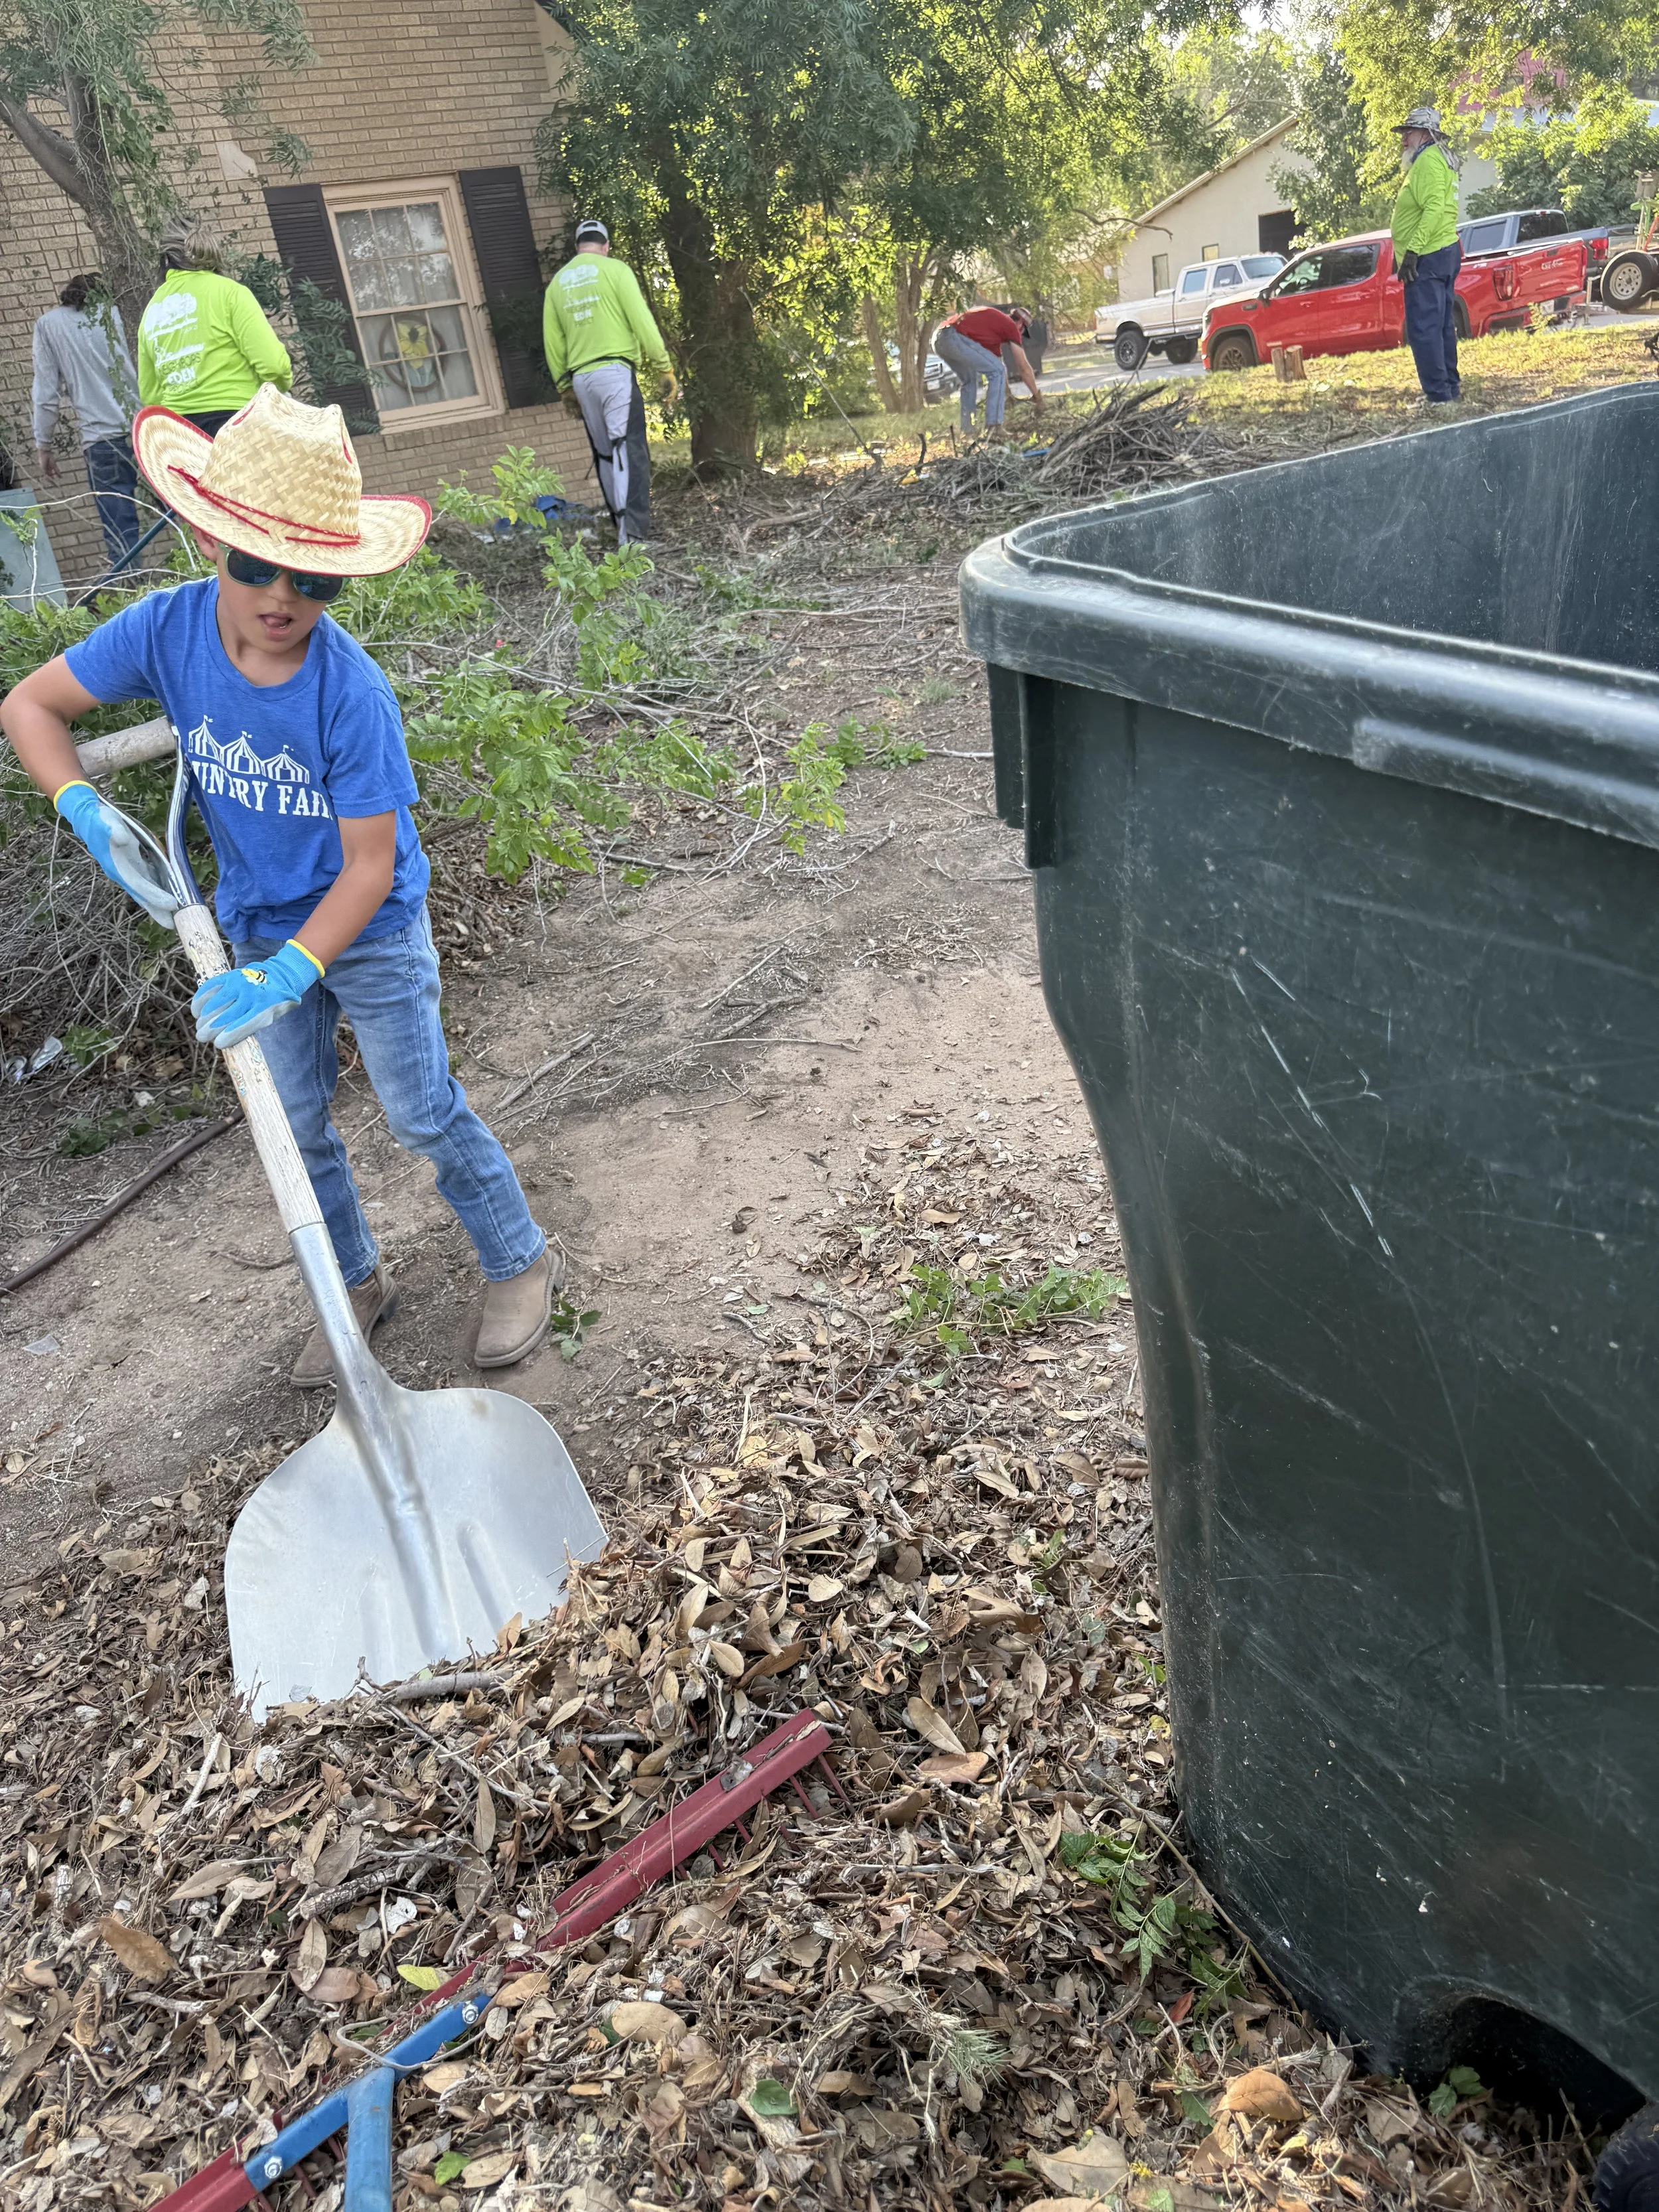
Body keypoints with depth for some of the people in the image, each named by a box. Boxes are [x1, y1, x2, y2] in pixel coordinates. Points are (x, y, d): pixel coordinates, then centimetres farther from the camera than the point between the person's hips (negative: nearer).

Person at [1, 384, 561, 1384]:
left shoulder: (351, 691, -30)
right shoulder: (167, 629, -18)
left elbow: (370, 868, -25)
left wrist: (292, 973, -35)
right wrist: (88, 812, -21)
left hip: (371, 931, -5)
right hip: (262, 929, 5)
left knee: (423, 1113, 6)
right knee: (298, 1123, 16)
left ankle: (521, 1261, 27)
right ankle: (357, 1282, 37)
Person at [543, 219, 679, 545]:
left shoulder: (558, 282, 16)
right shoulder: (615, 270, 1)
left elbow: (552, 340, 17)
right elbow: (642, 321, -6)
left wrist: (565, 387, 24)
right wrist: (664, 368, -2)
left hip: (580, 378, 6)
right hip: (615, 371, -5)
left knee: (605, 455, 12)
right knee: (629, 451, -12)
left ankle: (622, 527, 14)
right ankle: (633, 533, -23)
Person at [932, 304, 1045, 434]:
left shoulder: (996, 321, 34)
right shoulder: (1011, 326, 9)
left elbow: (998, 363, 40)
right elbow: (1024, 367, 11)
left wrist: (1008, 394, 44)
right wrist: (1037, 395, 20)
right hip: (956, 338, -9)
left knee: (970, 380, 26)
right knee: (997, 372, 0)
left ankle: (966, 428, 22)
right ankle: (993, 426, -6)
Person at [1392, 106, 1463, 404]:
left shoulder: (1428, 160, -11)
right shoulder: (1434, 160, 22)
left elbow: (1433, 209, -24)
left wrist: (1412, 250, -28)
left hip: (1428, 257, -11)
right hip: (1445, 252, 11)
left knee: (1422, 329, -13)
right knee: (1441, 327, 15)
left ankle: (1438, 394, -14)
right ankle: (1450, 387, 21)